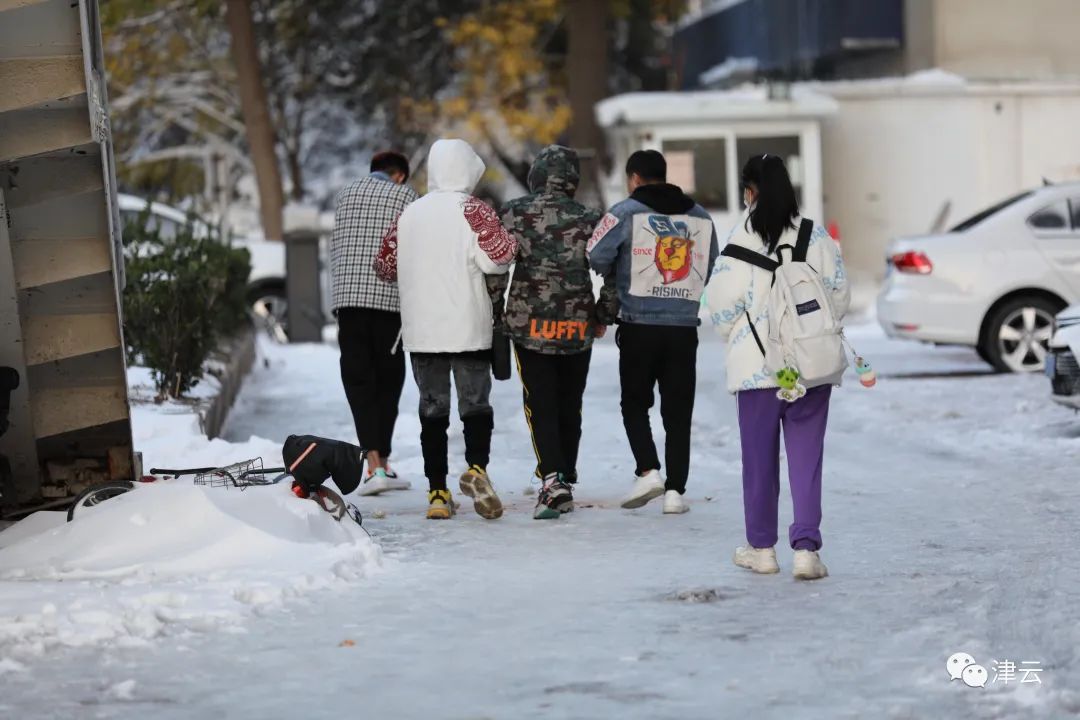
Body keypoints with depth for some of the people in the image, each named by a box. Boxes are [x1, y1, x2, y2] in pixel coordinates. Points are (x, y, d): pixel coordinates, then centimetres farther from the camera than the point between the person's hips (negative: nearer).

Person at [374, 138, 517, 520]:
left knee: (432, 408, 8)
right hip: (468, 328, -3)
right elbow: (497, 256, -16)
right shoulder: (472, 210, -5)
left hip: (420, 331, 3)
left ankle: (437, 492, 6)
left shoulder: (409, 214, 9)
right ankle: (476, 467, -22)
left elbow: (385, 266, 17)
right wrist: (509, 241, 5)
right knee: (475, 402, 2)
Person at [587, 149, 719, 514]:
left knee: (635, 403, 12)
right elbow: (711, 271, 15)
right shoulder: (700, 217, 11)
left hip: (639, 324, -3)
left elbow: (595, 258, -8)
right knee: (678, 412, 7)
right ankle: (675, 490, 3)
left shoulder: (626, 212, -3)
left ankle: (648, 471, -6)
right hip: (685, 327, 3)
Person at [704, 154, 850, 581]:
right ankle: (806, 547, -3)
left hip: (758, 365, -2)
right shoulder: (816, 236, 1)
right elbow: (839, 294, 4)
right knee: (806, 457, 4)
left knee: (760, 458, 10)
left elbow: (722, 303, -8)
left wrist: (734, 334, 12)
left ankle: (762, 548, 20)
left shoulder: (741, 239, -9)